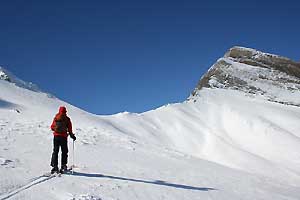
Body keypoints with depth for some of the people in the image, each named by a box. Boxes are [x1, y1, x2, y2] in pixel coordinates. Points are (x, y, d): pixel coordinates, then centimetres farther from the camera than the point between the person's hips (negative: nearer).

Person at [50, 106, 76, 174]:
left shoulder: (55, 118, 3)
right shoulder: (67, 119, -3)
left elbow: (52, 127, 10)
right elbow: (69, 129, -4)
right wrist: (72, 135, 8)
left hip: (56, 136, 2)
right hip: (63, 137, -2)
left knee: (55, 151, 8)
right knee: (64, 152, 9)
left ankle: (55, 166, 0)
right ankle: (63, 165, 2)